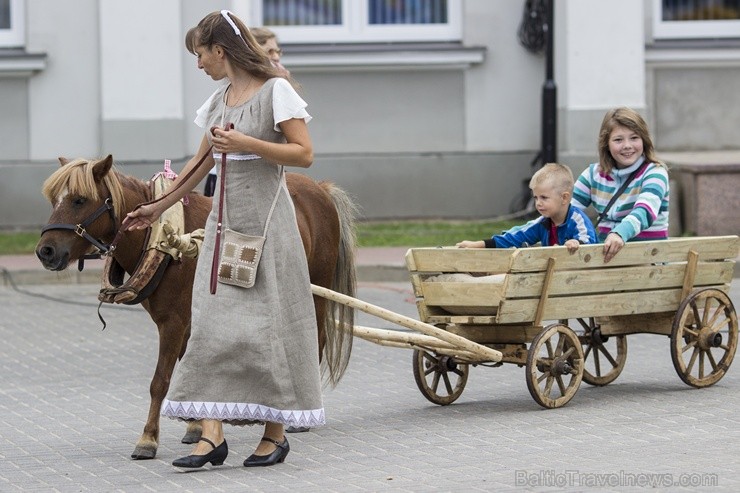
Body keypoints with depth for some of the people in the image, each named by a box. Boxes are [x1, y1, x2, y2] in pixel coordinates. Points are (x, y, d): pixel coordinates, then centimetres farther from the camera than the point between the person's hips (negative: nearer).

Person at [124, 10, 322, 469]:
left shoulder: (276, 91, -7)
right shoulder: (221, 100, 14)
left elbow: (304, 154, -13)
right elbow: (202, 164, 24)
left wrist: (246, 144, -20)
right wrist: (158, 208, 28)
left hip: (266, 220, -7)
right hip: (225, 221, 7)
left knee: (266, 321, -2)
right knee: (213, 320, -2)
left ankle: (276, 432, 8)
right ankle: (213, 433, -5)